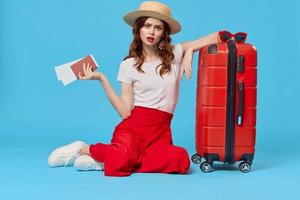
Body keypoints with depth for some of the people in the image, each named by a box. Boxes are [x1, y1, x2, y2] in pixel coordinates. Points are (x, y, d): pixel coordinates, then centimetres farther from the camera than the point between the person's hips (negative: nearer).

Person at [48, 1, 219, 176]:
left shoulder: (175, 54, 9)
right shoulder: (129, 65, 6)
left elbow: (218, 37, 11)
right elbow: (125, 113, -2)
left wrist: (190, 50, -3)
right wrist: (102, 79, -6)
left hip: (161, 132, 3)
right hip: (134, 126, -3)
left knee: (181, 160, -33)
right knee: (125, 155, -39)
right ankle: (84, 149, -5)